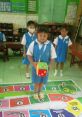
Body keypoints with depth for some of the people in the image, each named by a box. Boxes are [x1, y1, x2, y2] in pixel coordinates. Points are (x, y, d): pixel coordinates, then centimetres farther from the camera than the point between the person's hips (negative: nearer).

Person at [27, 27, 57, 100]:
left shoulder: (50, 45, -14)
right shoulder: (33, 44, -15)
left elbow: (53, 57, -7)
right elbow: (29, 54, -8)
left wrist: (50, 65, -21)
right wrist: (33, 63, -22)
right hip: (36, 66, -1)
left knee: (42, 80, 20)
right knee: (36, 80, 16)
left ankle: (40, 91, 48)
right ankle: (36, 92, 43)